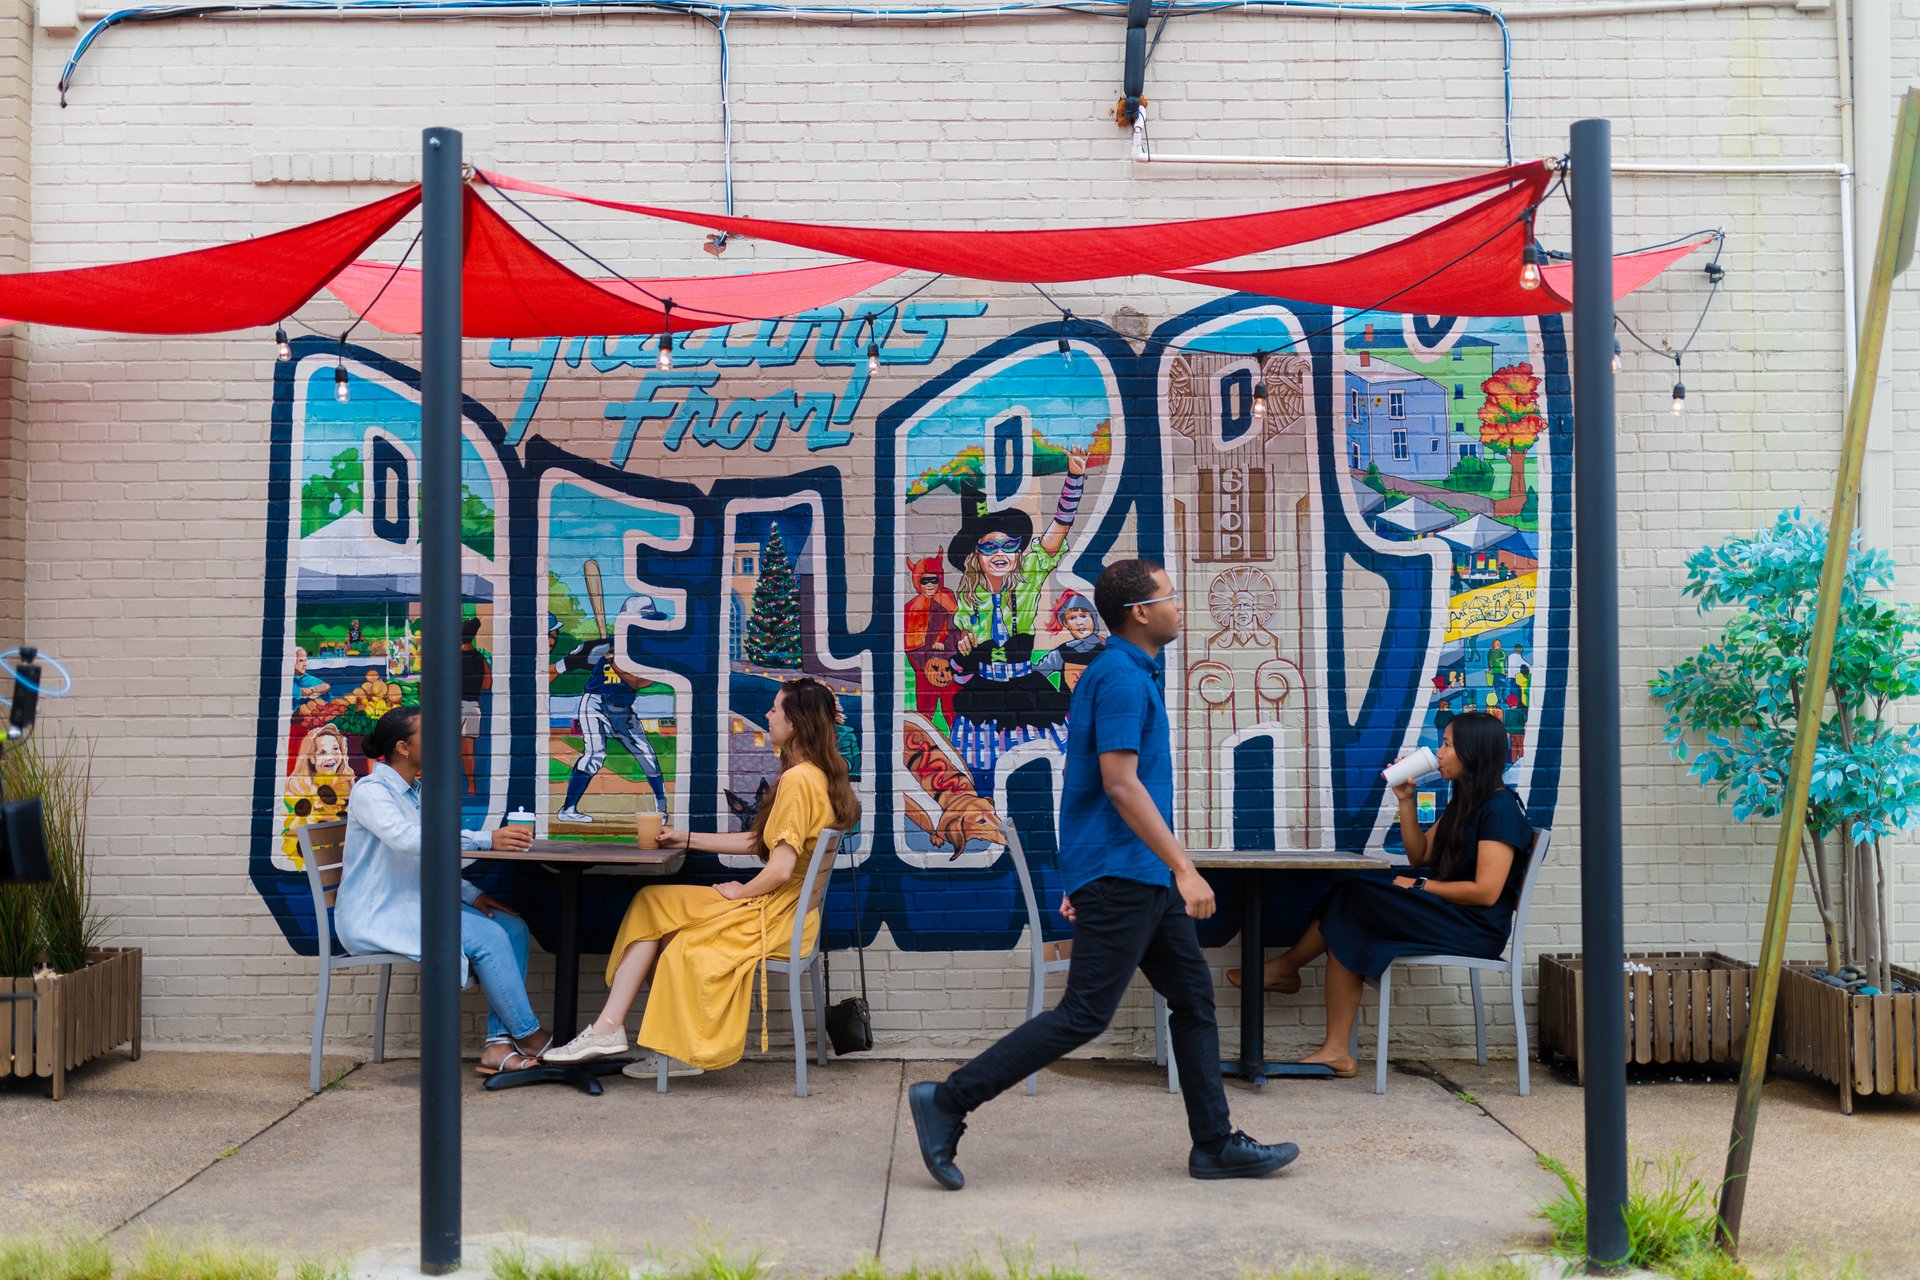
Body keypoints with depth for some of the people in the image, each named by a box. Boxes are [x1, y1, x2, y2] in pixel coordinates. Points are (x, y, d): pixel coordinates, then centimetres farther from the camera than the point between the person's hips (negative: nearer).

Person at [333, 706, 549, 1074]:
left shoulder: (414, 793, 13)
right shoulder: (371, 791, -13)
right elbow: (407, 839, -31)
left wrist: (471, 894, 2)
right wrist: (485, 840, -36)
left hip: (414, 905, 9)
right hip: (376, 917, -9)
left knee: (512, 926, -8)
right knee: (487, 937, -23)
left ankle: (498, 1044, -15)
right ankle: (528, 1036, -9)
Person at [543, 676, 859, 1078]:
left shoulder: (797, 780, -21)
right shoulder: (816, 775, 11)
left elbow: (781, 869, -26)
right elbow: (758, 841, 18)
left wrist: (740, 892, -7)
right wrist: (688, 840, 18)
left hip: (776, 918, -9)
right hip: (781, 911, 9)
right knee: (652, 904, 7)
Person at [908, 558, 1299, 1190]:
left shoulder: (1124, 675, 17)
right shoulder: (1121, 679, -15)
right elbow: (1120, 783, -23)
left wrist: (1080, 880, 23)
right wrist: (1183, 868, -23)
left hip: (1141, 877, 11)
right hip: (1122, 875, -11)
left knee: (1194, 996, 11)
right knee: (1083, 1014, -8)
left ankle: (1215, 1144, 18)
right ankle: (947, 1102, -3)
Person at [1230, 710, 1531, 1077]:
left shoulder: (1500, 807, -13)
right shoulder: (1464, 801, 17)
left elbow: (1486, 891, -20)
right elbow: (1420, 856, 18)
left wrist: (1419, 886, -12)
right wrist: (1406, 801, 9)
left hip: (1476, 927, -9)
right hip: (1444, 914, 9)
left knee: (1352, 900, -16)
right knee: (1348, 931, -10)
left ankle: (1285, 967, 1)